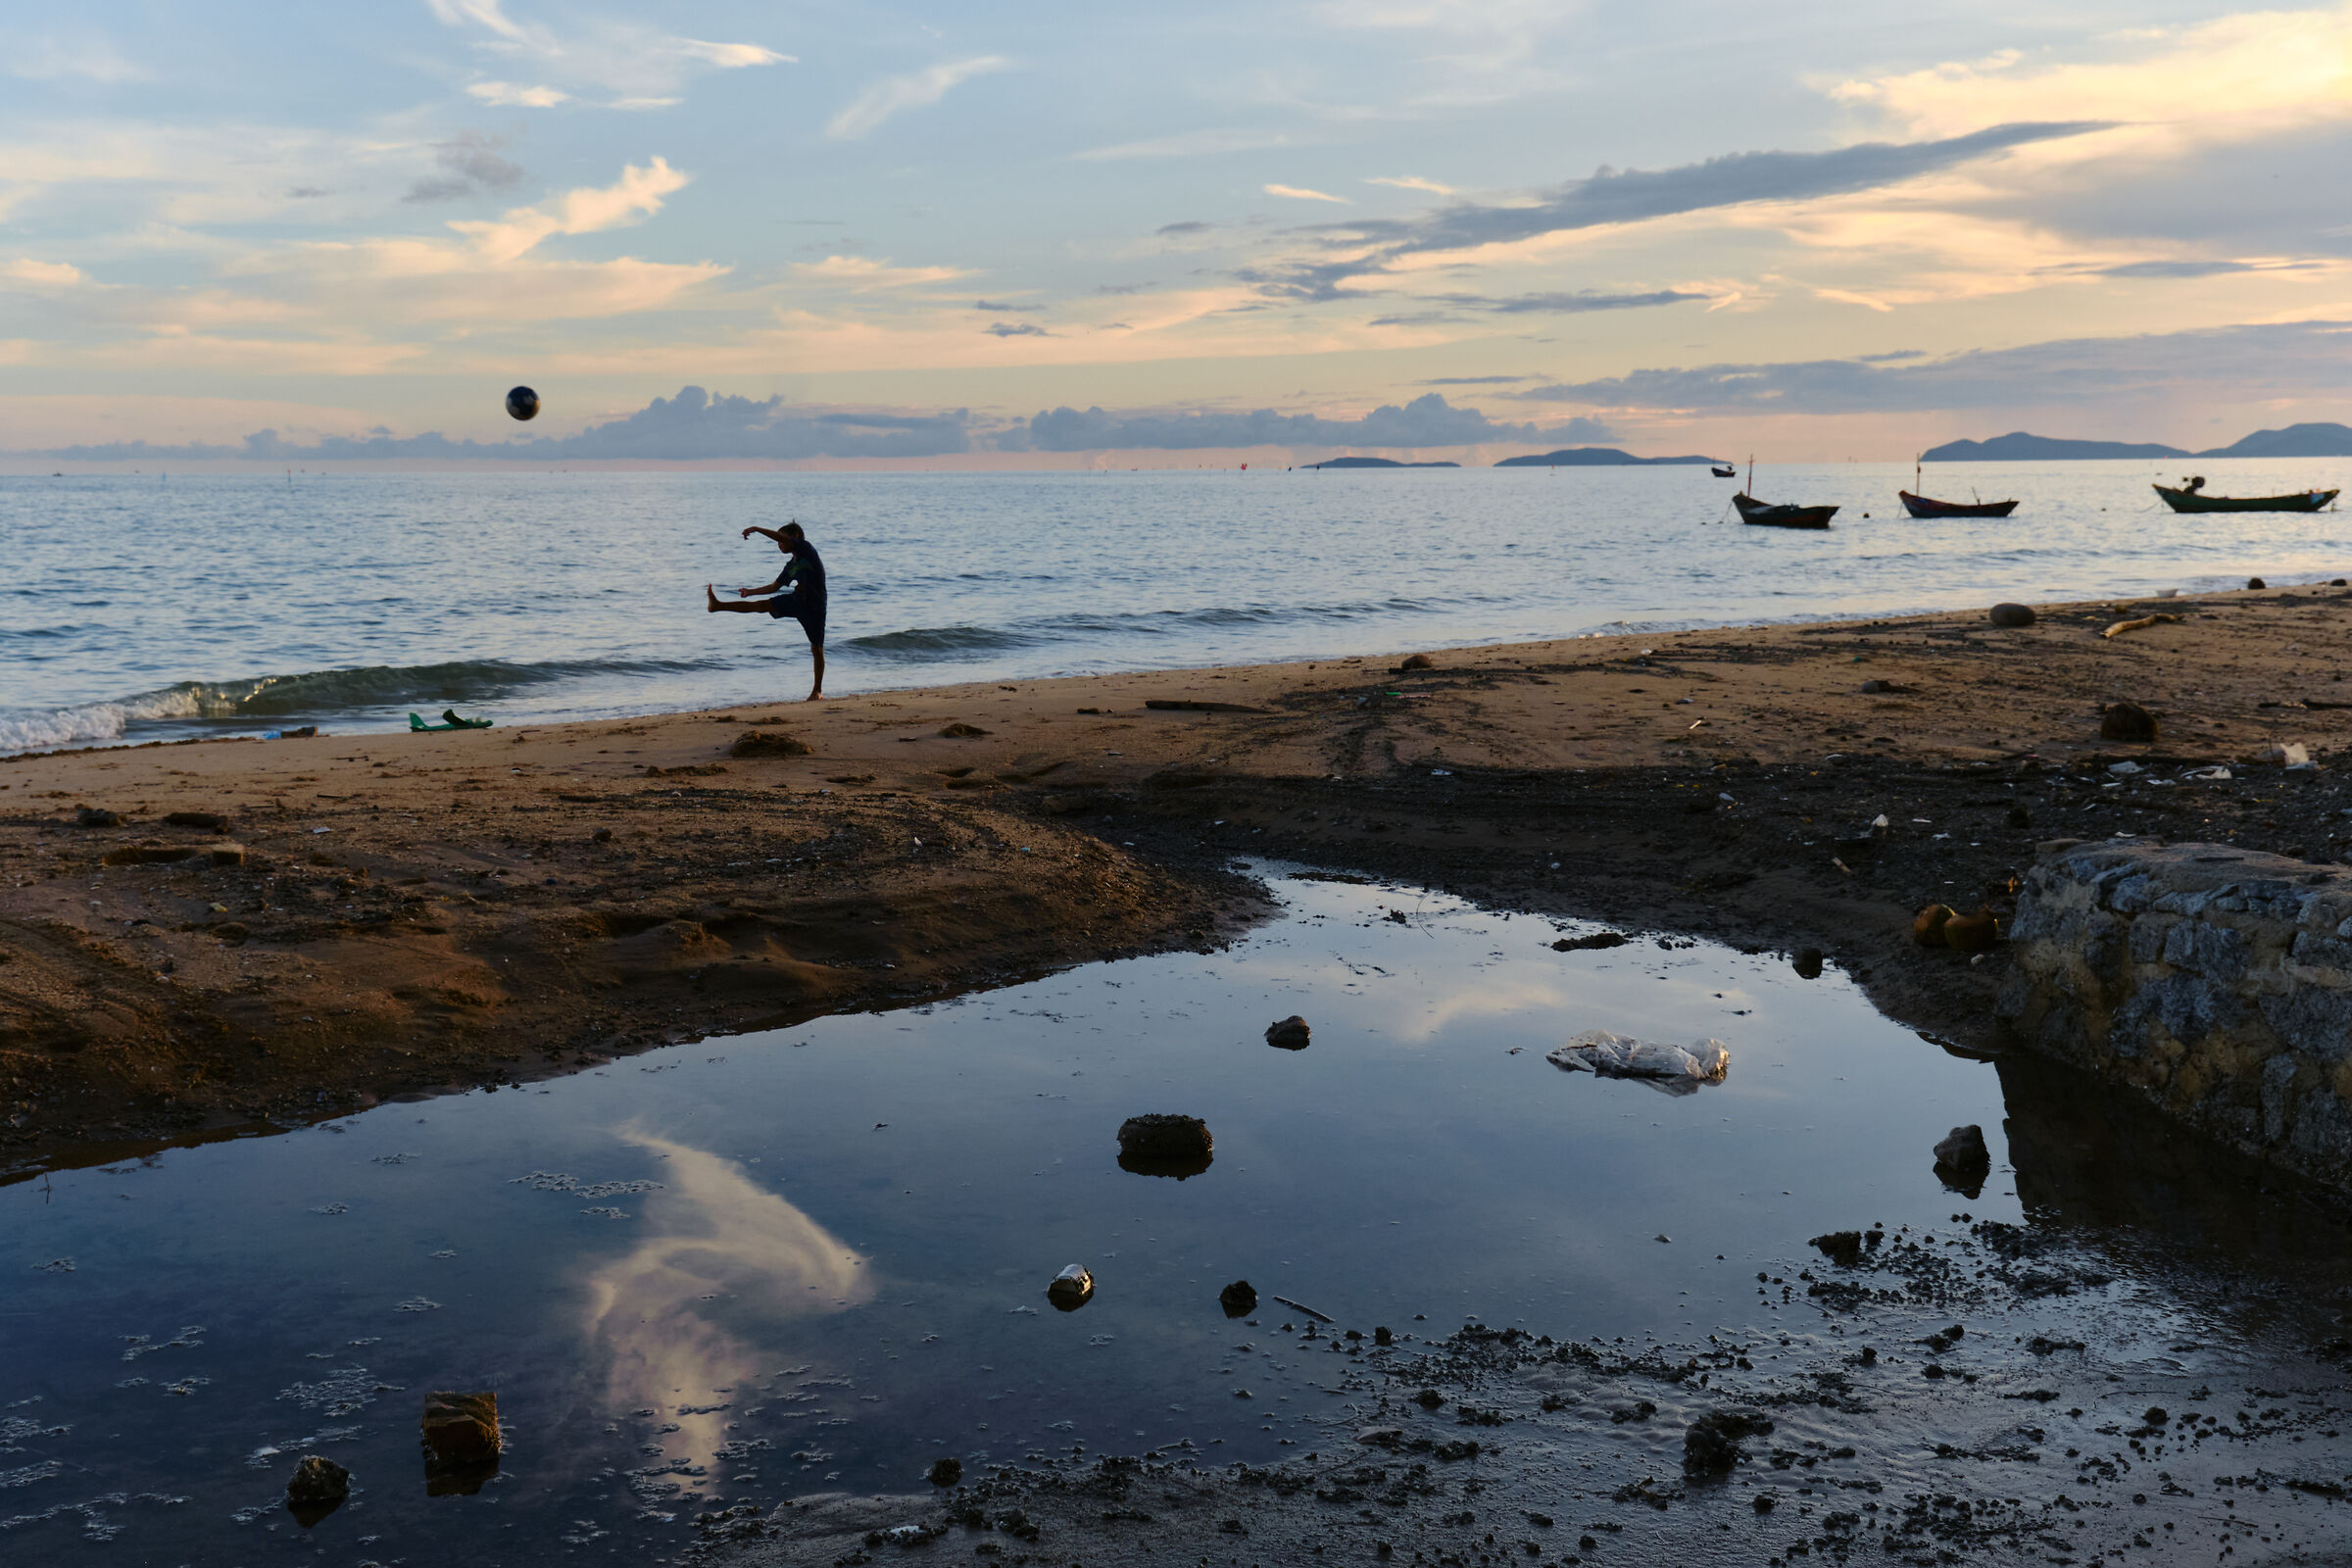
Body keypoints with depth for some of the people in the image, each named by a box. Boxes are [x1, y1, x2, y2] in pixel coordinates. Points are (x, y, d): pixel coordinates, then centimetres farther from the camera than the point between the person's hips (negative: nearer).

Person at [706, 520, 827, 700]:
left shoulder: (806, 549, -10)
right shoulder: (791, 564, 12)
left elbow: (780, 536, -24)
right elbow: (775, 586, 21)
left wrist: (757, 529, -22)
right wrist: (751, 591, 20)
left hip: (814, 607, -7)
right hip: (797, 600, 7)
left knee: (816, 649, 1)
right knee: (760, 605, -3)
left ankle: (817, 690, 11)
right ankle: (718, 605, -5)